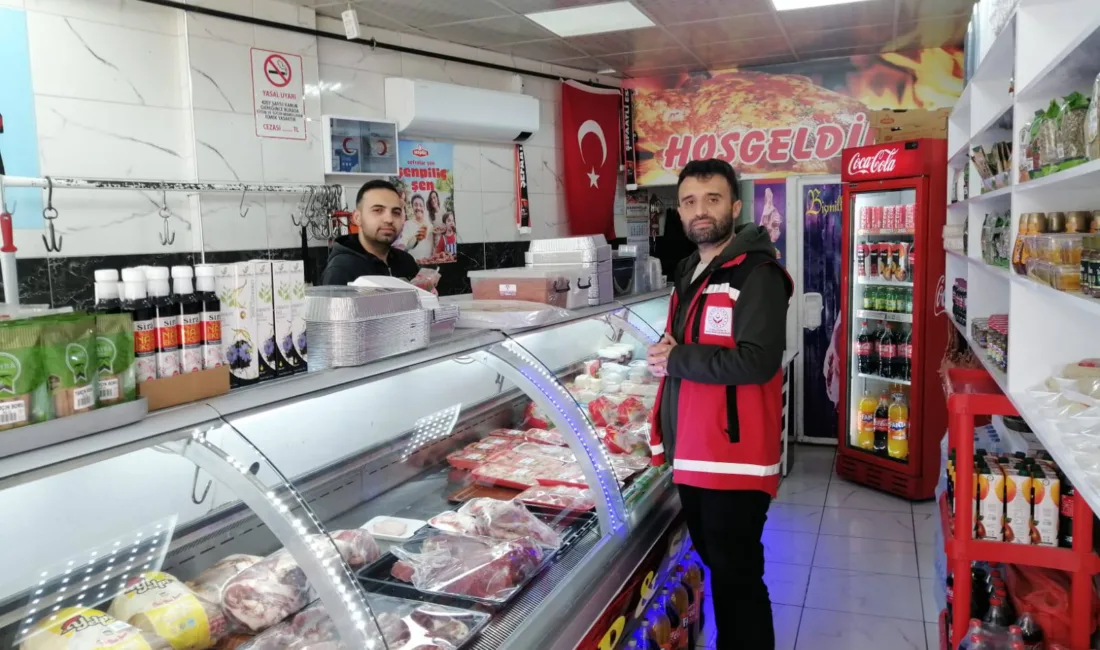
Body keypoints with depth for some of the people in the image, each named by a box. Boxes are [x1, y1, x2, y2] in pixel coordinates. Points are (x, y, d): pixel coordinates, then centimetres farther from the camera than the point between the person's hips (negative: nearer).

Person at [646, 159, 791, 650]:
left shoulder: (756, 274, -13)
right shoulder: (690, 273, 15)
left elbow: (757, 360, -26)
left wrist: (676, 360, -16)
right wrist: (666, 354, 0)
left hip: (734, 458, -9)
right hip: (693, 455, 9)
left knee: (737, 578, 3)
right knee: (716, 568, 21)